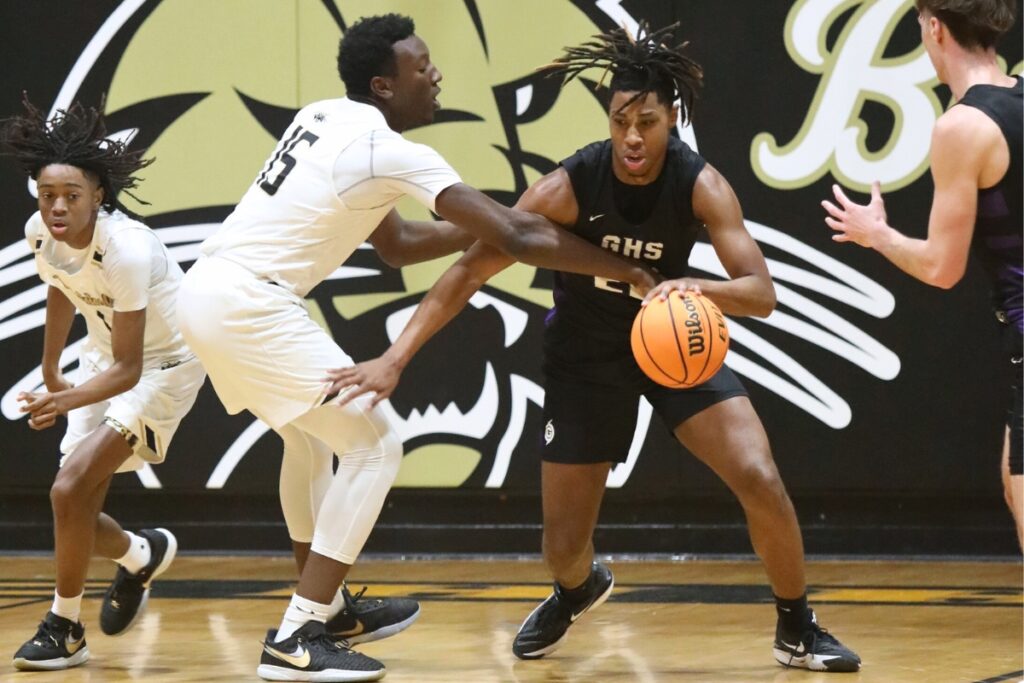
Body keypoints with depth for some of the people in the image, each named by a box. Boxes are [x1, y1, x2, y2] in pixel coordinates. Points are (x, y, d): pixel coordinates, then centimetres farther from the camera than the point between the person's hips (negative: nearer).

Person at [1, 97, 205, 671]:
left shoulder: (126, 251, -34)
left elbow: (128, 370, -30)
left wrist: (65, 402, -45)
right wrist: (50, 373, 20)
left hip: (166, 363, -7)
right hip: (106, 354, 7)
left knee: (71, 490, -20)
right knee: (77, 511, 2)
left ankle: (65, 629, -4)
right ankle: (143, 555, 36)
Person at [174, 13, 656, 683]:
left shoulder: (327, 119, 15)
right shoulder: (391, 153, -11)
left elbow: (396, 242, 25)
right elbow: (517, 238, -12)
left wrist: (486, 228, 18)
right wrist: (625, 268, -5)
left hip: (208, 291, 10)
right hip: (248, 305, -10)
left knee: (309, 433, 29)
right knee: (374, 445, -4)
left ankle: (323, 602, 38)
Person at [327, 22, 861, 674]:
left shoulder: (700, 185, -24)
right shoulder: (570, 186, -27)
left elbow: (762, 292, -29)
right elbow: (470, 270, -25)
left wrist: (700, 288, -52)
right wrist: (394, 359, -34)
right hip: (586, 354, 0)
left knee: (761, 479, -19)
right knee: (564, 543, 2)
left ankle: (798, 629, 5)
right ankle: (579, 590, 43)